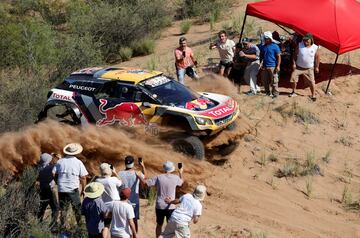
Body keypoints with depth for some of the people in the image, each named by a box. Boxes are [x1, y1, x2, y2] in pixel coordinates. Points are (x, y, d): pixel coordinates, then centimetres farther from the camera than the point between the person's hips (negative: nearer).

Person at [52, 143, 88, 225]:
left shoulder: (60, 161, 1)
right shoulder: (78, 162, -5)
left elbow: (54, 174, -1)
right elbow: (83, 177, -5)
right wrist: (83, 189, 6)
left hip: (61, 189, 2)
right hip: (73, 189, -2)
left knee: (62, 208, 11)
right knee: (77, 208, 9)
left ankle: (63, 225, 13)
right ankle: (79, 224, 10)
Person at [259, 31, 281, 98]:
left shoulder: (275, 46, -5)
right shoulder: (262, 47, 11)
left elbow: (279, 56, -6)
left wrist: (278, 66, -12)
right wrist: (261, 65, 12)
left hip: (272, 66, -6)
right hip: (265, 67, 6)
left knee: (274, 81, -3)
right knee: (265, 81, 10)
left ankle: (275, 93, 4)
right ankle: (267, 93, 22)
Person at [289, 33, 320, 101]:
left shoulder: (315, 48, -9)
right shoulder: (300, 45, -8)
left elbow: (317, 57, 1)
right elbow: (295, 54, -1)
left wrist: (317, 67, 3)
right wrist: (294, 63, -7)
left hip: (309, 69, -1)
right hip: (298, 67, 1)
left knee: (312, 82, -2)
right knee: (293, 78, 2)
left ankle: (313, 95, 12)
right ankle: (293, 92, 24)